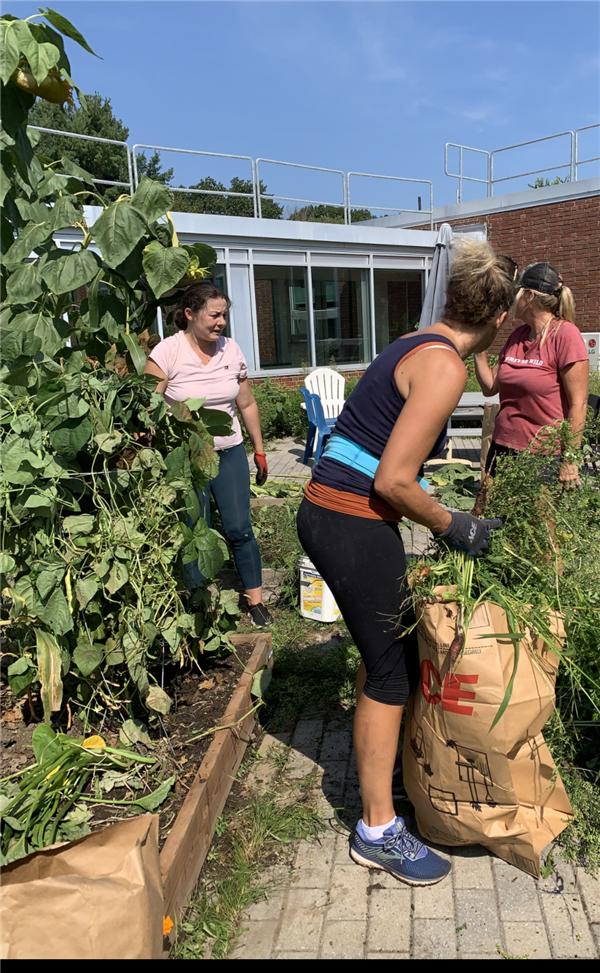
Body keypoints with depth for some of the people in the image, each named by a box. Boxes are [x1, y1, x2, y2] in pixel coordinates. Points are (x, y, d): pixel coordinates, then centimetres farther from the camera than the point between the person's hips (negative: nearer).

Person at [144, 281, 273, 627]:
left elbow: (247, 404, 13)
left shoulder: (231, 350, 4)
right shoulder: (167, 352, -9)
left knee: (239, 529, 2)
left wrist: (259, 450, 16)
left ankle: (256, 599, 17)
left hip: (229, 454, 3)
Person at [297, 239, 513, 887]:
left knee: (386, 647, 25)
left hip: (325, 513, 10)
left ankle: (380, 763, 47)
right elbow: (392, 482, -21)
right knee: (391, 670, 4)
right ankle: (378, 831, 20)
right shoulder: (444, 367, -15)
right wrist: (452, 528, -6)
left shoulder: (415, 347, 14)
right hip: (354, 528, -10)